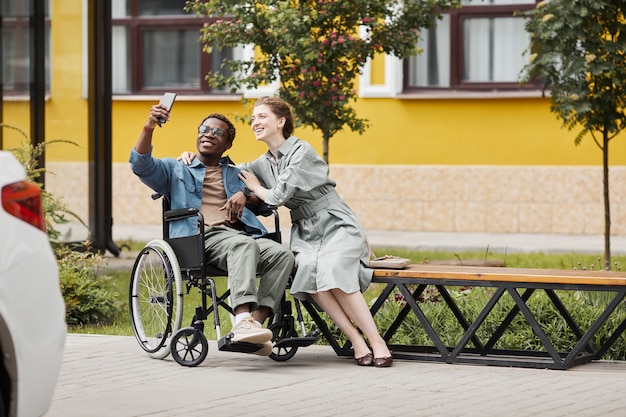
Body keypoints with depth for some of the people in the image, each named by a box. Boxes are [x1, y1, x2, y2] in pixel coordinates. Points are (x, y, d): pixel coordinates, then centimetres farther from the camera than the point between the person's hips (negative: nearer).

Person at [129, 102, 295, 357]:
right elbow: (141, 164, 10)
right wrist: (149, 127, -4)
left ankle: (256, 320, -35)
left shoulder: (237, 174, 36)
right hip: (200, 238, -4)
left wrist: (245, 196, 0)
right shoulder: (176, 170, 27)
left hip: (239, 235, 4)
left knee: (283, 255, -28)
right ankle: (242, 321, -55)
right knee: (244, 245, -38)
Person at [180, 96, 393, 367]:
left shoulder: (301, 152, -10)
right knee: (308, 271, -30)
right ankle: (356, 341, -30)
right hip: (305, 233, 5)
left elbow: (278, 196, -16)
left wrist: (256, 188, 4)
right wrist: (193, 159, 9)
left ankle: (377, 341, -30)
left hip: (336, 226, -5)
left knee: (333, 272, -35)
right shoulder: (264, 163, 14)